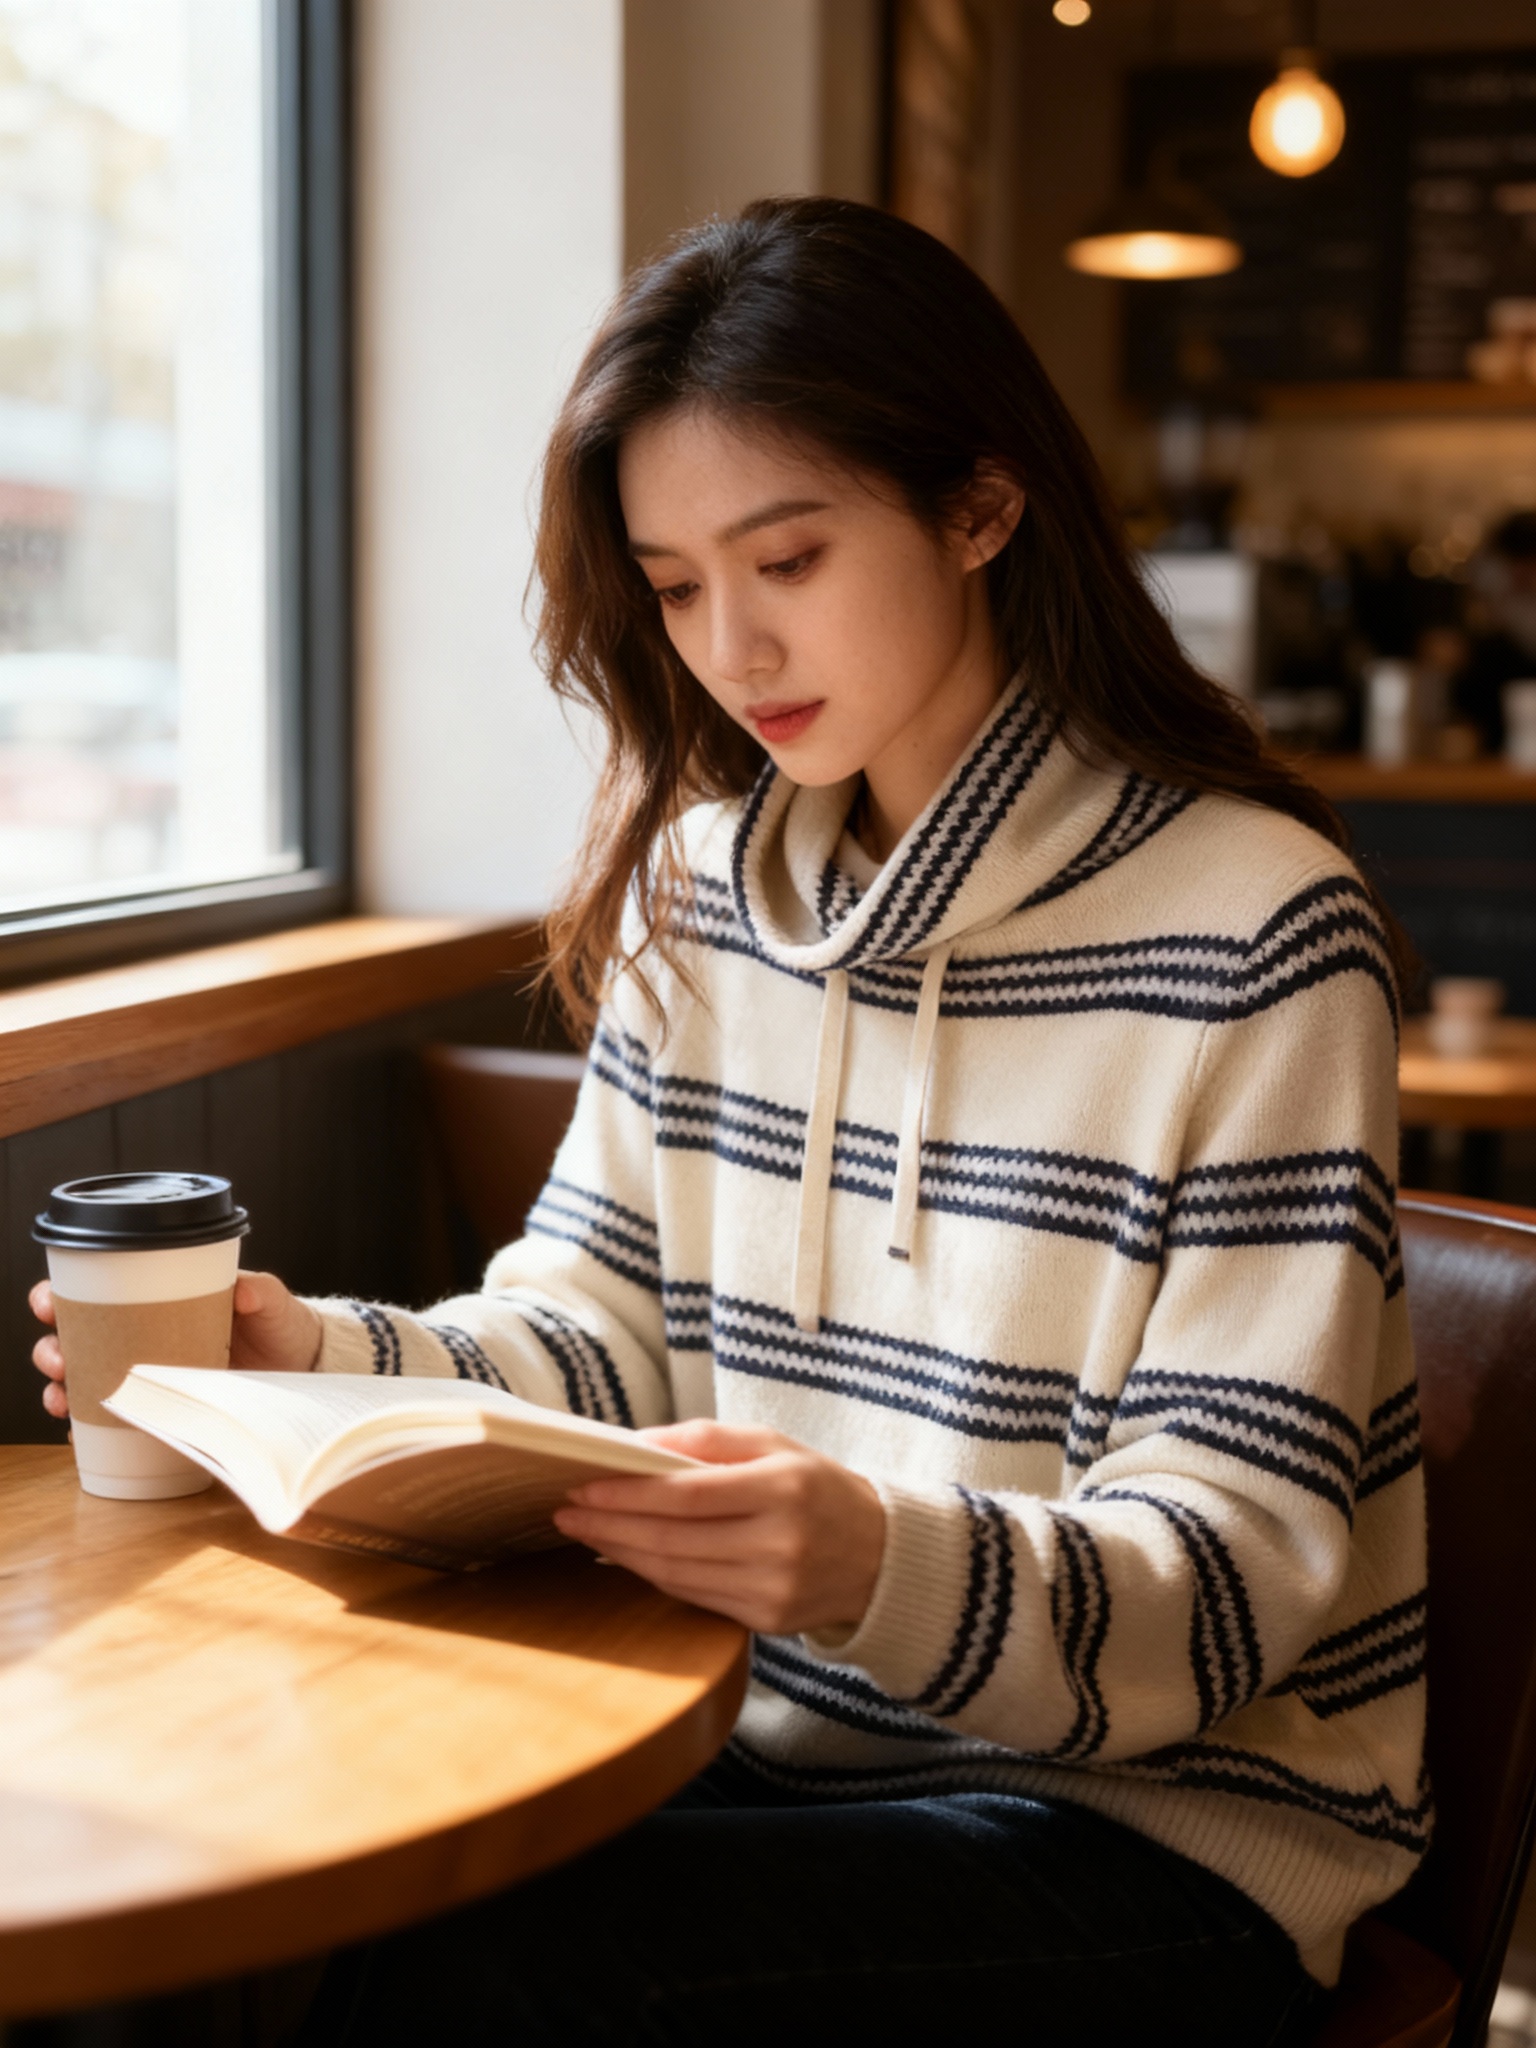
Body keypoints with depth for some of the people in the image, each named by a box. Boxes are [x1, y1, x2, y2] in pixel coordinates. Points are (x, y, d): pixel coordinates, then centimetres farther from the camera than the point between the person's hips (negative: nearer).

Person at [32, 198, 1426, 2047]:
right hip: (795, 1743, 5)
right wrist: (324, 1359, -12)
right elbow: (602, 1331, 7)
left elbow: (1237, 1563, -16)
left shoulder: (1255, 929, -14)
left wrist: (886, 1568, -35)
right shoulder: (696, 887, 6)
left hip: (1168, 1818, -5)